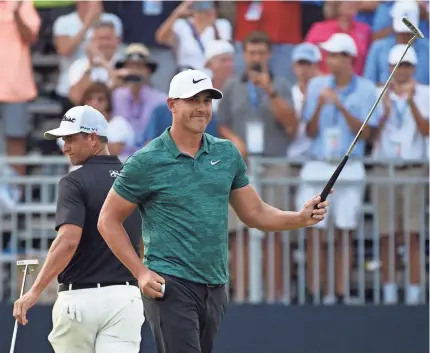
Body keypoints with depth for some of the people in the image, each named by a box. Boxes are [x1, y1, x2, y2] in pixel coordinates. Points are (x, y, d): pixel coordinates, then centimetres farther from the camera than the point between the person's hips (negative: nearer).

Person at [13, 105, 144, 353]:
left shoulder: (75, 182, -8)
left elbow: (68, 240, -21)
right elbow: (144, 245, 17)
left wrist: (35, 291, -20)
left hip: (80, 296, -4)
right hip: (126, 297, 4)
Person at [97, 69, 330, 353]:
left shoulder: (227, 154, 10)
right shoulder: (147, 162, -5)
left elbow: (255, 213, 16)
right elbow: (109, 221, 0)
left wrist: (301, 218, -1)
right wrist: (141, 273, -8)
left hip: (215, 288, 6)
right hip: (171, 286, -6)